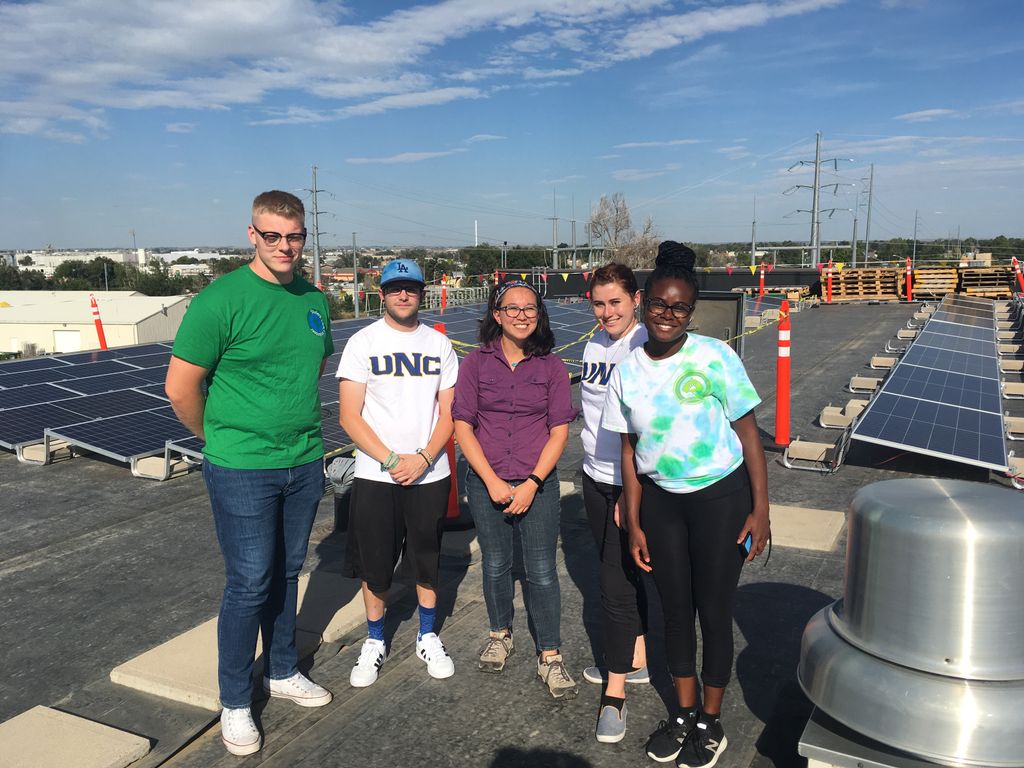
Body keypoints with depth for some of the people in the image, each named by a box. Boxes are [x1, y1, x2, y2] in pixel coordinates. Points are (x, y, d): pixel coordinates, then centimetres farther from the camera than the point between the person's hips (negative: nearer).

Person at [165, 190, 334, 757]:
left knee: (285, 573, 18)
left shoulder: (314, 300, 4)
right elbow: (180, 388, -12)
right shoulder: (221, 300, -15)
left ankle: (281, 672, 37)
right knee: (249, 583, 2)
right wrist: (221, 438, 0)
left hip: (304, 464, 6)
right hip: (242, 470, -5)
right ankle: (235, 704, 22)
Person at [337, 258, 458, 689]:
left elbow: (448, 413, 3)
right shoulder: (363, 343, -3)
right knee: (375, 565, 8)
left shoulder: (439, 344, 4)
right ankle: (374, 642, 29)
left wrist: (423, 459, -11)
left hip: (430, 474, 2)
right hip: (375, 476, -1)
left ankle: (428, 637, 32)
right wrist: (392, 460, -14)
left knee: (428, 561, 13)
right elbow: (350, 417, -6)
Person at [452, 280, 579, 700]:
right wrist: (492, 481, -11)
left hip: (537, 484, -1)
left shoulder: (551, 366, -1)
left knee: (542, 572, 1)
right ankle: (500, 634, 38)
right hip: (486, 483, 1)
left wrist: (532, 483, -11)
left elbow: (559, 431, -2)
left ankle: (550, 657, 16)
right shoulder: (477, 362, -1)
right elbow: (462, 424, -3)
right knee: (495, 565, 15)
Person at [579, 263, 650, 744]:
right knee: (621, 574, 20)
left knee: (617, 582, -2)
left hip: (632, 483, -8)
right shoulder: (594, 345, 6)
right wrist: (592, 458, 16)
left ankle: (615, 693, 12)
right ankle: (636, 661, 38)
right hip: (596, 476, 8)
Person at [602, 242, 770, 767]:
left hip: (721, 497, -3)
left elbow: (748, 434, -9)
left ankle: (710, 723, 29)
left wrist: (760, 511, -11)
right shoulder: (626, 372, -3)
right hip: (660, 499, 4)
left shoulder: (714, 358, -13)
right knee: (675, 609, 15)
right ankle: (684, 713, 36)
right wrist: (633, 524, 3)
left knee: (713, 611, 7)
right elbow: (630, 452, 3)